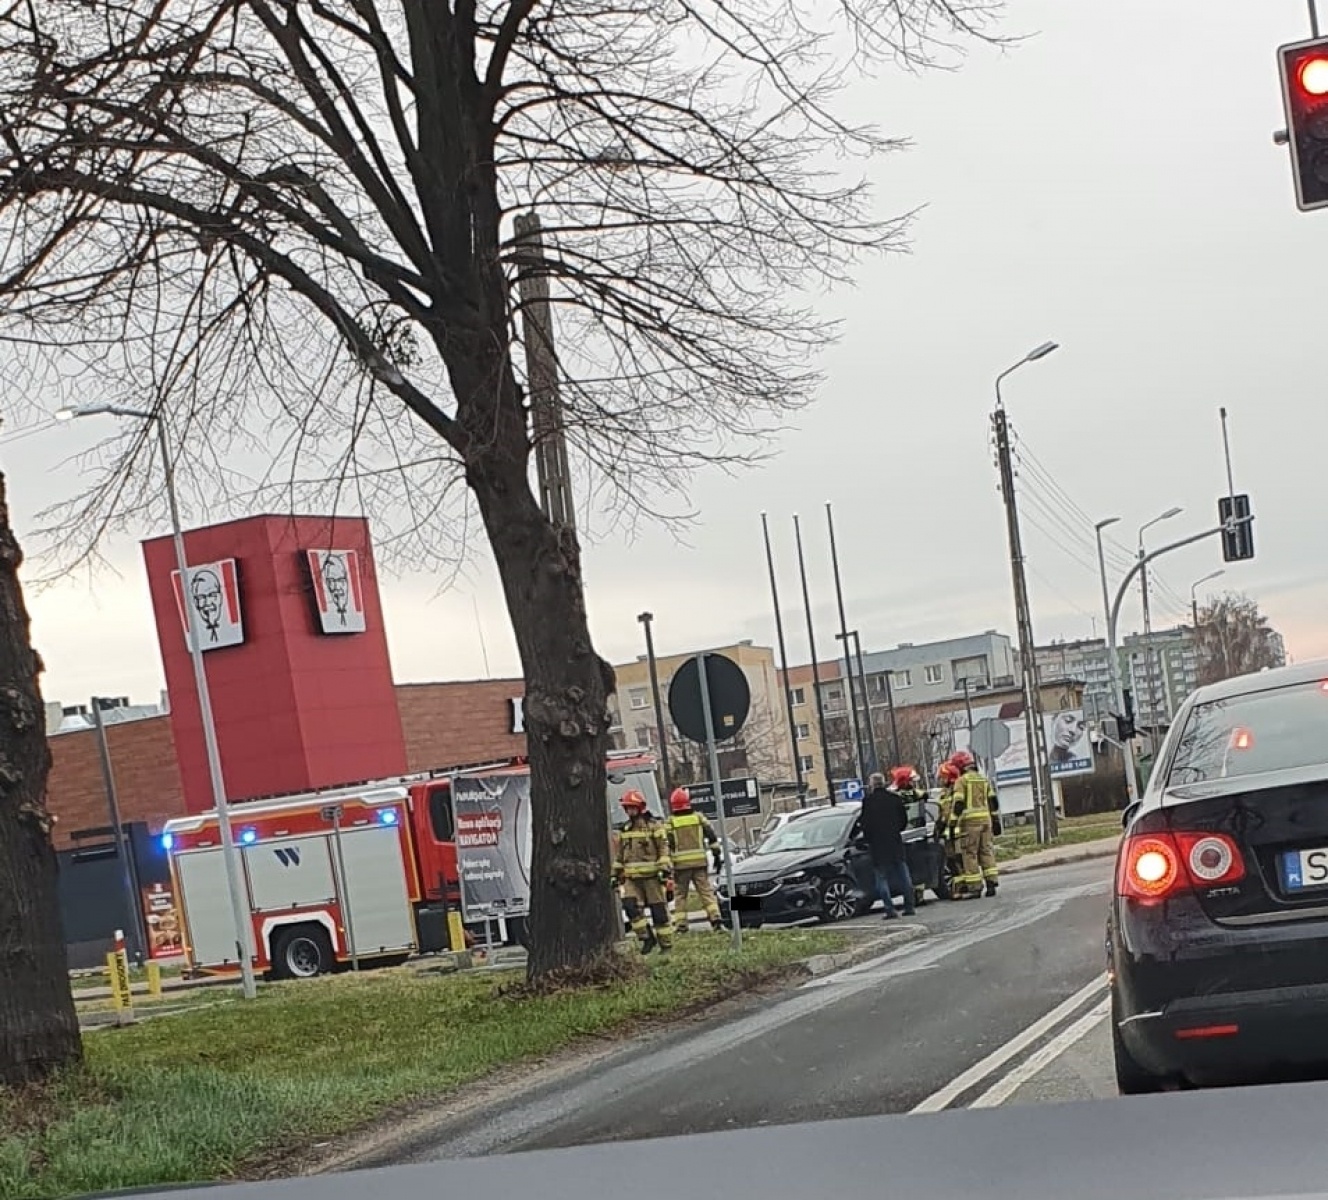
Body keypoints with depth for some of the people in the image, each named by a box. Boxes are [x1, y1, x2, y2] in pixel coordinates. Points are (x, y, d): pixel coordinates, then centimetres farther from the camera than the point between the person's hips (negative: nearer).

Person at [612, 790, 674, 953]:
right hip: (631, 878, 5)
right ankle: (647, 937, -1)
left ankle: (666, 944, 8)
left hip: (651, 876, -5)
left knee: (659, 911, 0)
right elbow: (619, 854, 20)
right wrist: (616, 874, 17)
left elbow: (664, 849, -7)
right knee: (630, 906, -13)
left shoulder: (654, 826, -2)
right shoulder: (624, 830, 14)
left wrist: (665, 870, -14)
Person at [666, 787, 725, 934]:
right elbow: (712, 836, 5)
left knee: (680, 895, 7)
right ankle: (715, 919, -7)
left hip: (680, 864, -2)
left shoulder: (670, 822, -1)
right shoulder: (699, 817, 6)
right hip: (699, 862, 2)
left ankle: (680, 924, 4)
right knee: (706, 891, 5)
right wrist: (716, 855, 11)